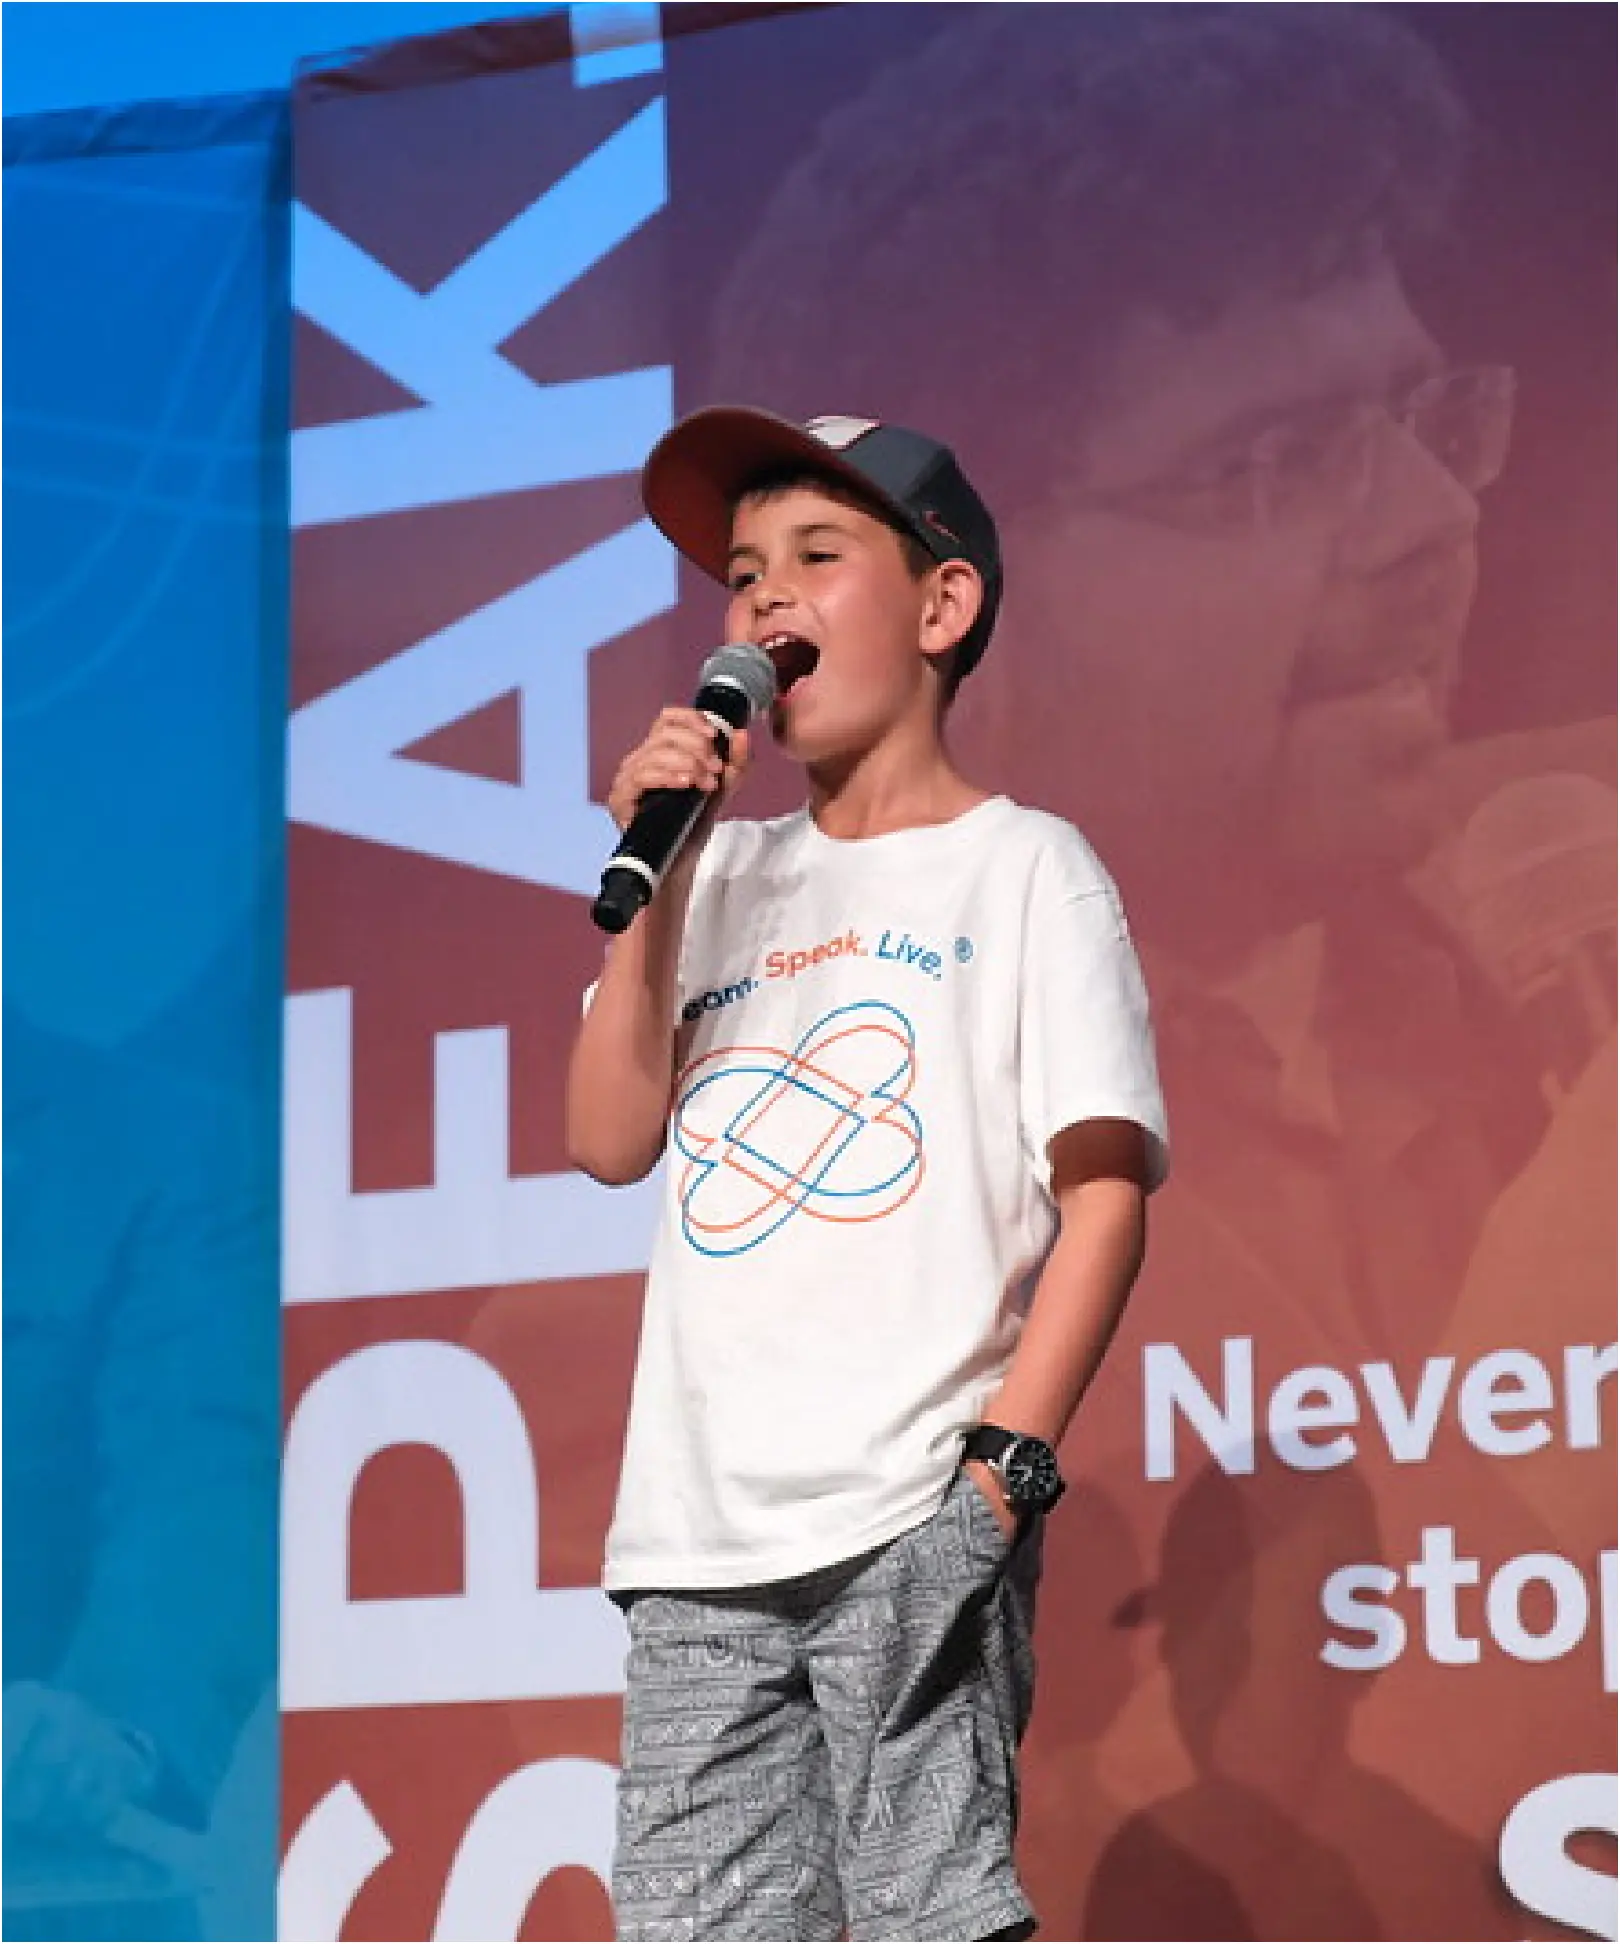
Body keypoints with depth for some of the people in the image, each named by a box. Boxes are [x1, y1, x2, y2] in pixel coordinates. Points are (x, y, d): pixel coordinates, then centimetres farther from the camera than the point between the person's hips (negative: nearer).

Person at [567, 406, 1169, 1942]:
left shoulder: (1021, 865, 5)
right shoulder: (726, 877, 21)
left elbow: (1105, 1185, -3)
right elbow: (613, 1141, 10)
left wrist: (1009, 1456, -14)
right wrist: (656, 874, 3)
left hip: (911, 1522, -5)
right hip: (699, 1532, 5)